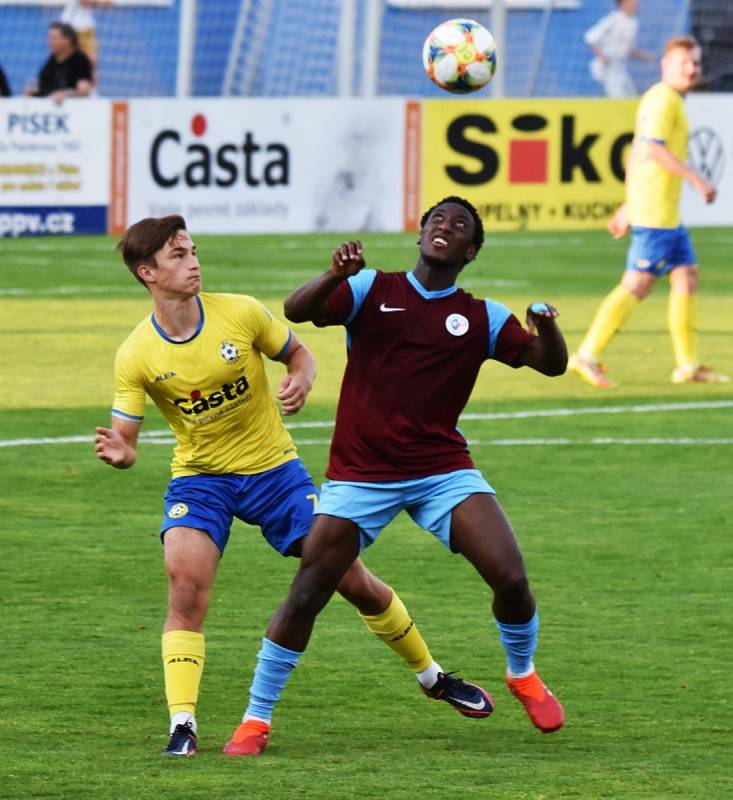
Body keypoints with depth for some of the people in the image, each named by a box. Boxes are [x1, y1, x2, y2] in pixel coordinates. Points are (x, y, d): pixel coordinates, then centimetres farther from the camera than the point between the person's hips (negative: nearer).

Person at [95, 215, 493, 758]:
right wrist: (118, 453, -34)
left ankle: (433, 677, 25)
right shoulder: (136, 356, -14)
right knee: (186, 585, -25)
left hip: (273, 469, 1)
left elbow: (298, 353, 4)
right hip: (199, 478, -1)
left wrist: (301, 381, -18)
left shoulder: (240, 312, -12)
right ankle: (182, 726, -20)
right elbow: (124, 439, -10)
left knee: (353, 581, 4)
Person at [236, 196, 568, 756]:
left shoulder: (482, 318, 7)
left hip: (442, 468, 1)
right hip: (360, 474, -1)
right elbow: (297, 311, -11)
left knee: (511, 578, -13)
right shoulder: (372, 290, 2)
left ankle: (523, 675, 17)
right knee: (306, 597, -6)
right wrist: (336, 275, -30)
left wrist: (547, 329, -21)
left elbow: (549, 364, 2)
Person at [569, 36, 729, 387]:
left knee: (687, 276, 9)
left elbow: (638, 153, 25)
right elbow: (653, 147, -25)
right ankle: (588, 355, -6)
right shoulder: (663, 99, -11)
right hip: (654, 213, -10)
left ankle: (688, 364, 11)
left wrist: (628, 207, 27)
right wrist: (696, 178, -26)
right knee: (637, 283, -9)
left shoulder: (671, 100, 20)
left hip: (669, 214, 10)